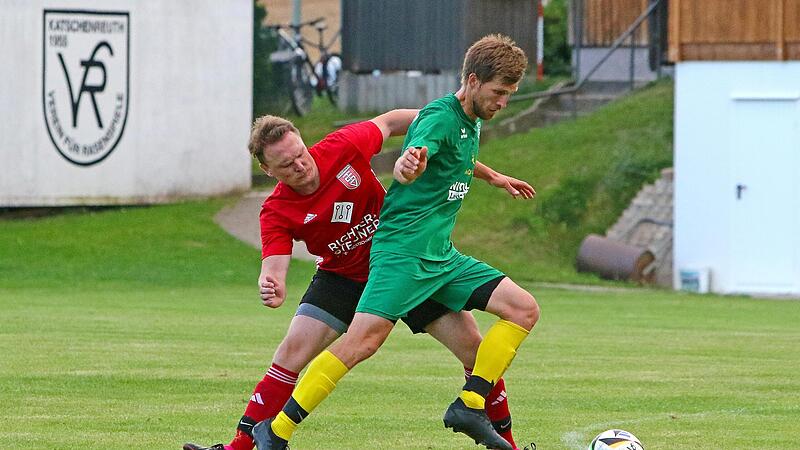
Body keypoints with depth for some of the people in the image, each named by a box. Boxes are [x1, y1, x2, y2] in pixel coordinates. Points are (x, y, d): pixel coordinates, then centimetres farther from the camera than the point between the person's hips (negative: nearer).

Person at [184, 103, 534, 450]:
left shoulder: (343, 147, -22)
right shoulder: (276, 213, -20)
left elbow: (391, 122, -5)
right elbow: (274, 267, -29)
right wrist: (272, 288, -56)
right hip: (343, 276, 0)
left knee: (473, 347, -5)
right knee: (293, 350, -16)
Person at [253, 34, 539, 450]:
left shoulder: (471, 122, 14)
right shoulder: (440, 117, -15)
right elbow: (407, 163, -37)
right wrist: (407, 165, -58)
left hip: (442, 256, 9)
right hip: (402, 248, -9)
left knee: (524, 309, -2)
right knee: (364, 338, -22)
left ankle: (469, 406, -5)